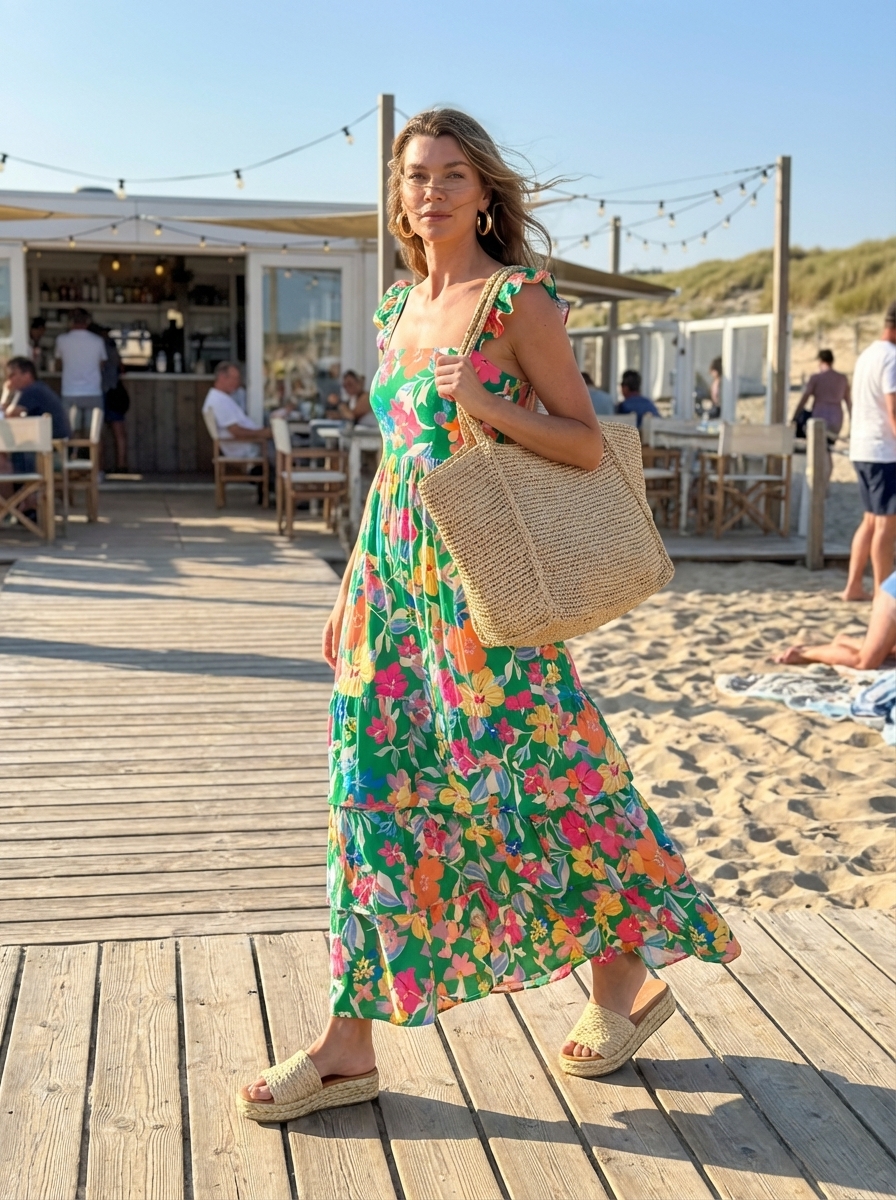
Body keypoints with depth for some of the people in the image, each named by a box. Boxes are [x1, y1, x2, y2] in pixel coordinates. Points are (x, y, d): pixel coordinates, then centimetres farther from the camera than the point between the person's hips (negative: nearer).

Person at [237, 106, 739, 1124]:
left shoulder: (519, 299, -6)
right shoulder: (398, 308, 14)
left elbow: (587, 444, -7)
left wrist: (485, 403, -21)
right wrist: (353, 584, 16)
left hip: (479, 583, -6)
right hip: (393, 572, 7)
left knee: (523, 780, 1)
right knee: (377, 795, 6)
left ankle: (626, 974, 27)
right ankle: (350, 1043, 14)